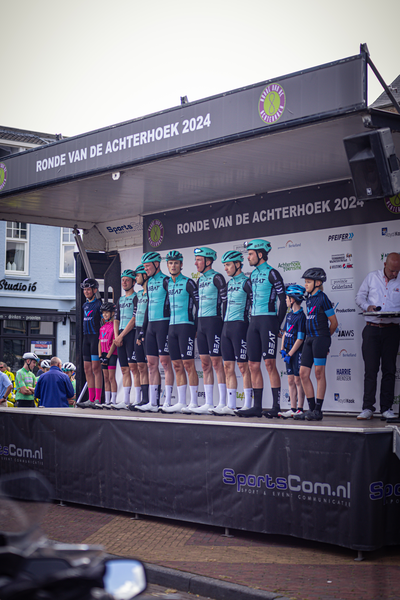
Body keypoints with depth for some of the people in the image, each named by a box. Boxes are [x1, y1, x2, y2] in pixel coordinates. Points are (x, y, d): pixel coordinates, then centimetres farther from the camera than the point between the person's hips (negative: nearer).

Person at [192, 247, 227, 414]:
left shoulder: (217, 278, -7)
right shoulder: (200, 280, 17)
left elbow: (225, 300, -10)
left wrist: (222, 323, -13)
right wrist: (198, 324, 17)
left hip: (213, 322, -8)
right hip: (201, 323, 8)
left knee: (216, 362, -8)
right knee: (205, 364, 7)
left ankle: (222, 404, -5)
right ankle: (209, 404, 10)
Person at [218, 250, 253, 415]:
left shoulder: (246, 282, -7)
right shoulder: (230, 283, 18)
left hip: (239, 326, -8)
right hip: (226, 327, 8)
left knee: (243, 366, -6)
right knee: (228, 367, 6)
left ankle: (247, 405, -2)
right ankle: (231, 406, 9)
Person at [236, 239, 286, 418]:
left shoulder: (272, 273, -7)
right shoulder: (253, 274, 17)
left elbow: (283, 301, -8)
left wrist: (277, 326, -9)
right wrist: (252, 320, 15)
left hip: (268, 319, -8)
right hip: (254, 321, 8)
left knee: (269, 363, -11)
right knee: (253, 365, 5)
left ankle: (276, 406, -8)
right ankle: (257, 407, 10)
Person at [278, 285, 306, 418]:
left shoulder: (301, 316, -14)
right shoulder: (290, 314, 12)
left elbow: (300, 339, -17)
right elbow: (285, 333, 17)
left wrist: (290, 354, -16)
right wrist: (282, 349, 4)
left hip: (297, 352, -8)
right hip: (289, 352, 8)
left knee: (298, 380, -4)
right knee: (291, 380, 8)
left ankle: (300, 409, 0)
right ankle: (293, 409, 13)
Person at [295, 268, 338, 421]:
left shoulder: (322, 298, -8)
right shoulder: (309, 299, 15)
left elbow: (334, 322, -4)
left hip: (320, 338, -8)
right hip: (309, 339, 8)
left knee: (319, 373, -5)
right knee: (303, 373, 4)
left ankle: (318, 410, -1)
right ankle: (311, 408, 11)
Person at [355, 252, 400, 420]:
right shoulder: (372, 277, 8)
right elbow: (359, 297, 10)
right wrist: (367, 306, -10)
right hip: (372, 329, 0)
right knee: (370, 369, -3)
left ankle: (386, 408, 7)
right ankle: (367, 408, -1)